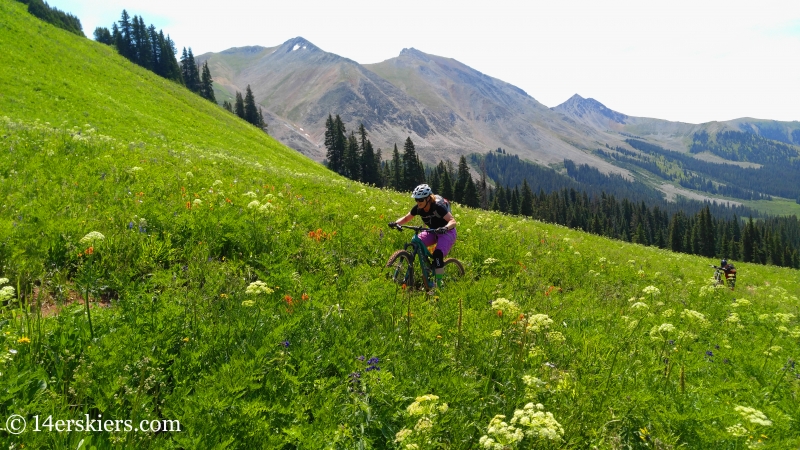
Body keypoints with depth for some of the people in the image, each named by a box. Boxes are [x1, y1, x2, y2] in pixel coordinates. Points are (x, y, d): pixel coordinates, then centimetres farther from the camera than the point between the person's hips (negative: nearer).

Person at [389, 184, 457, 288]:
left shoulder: (437, 208, -29)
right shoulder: (418, 208, -12)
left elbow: (452, 221, -34)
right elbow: (406, 218, 1)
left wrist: (445, 228, -55)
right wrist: (396, 223, -19)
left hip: (447, 232, -6)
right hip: (433, 232, 6)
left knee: (438, 254, -30)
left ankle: (439, 283, -20)